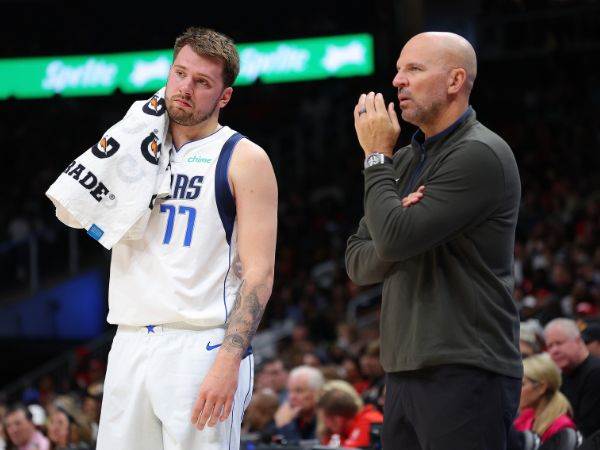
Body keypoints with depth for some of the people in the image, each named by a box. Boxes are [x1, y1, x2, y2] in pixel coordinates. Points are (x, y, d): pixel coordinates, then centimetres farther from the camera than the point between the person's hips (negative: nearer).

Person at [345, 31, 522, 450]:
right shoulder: (406, 160, 17)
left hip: (466, 371, -8)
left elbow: (396, 239, -19)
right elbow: (358, 264, 14)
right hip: (406, 373, 8)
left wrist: (376, 156, -6)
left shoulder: (481, 155, -11)